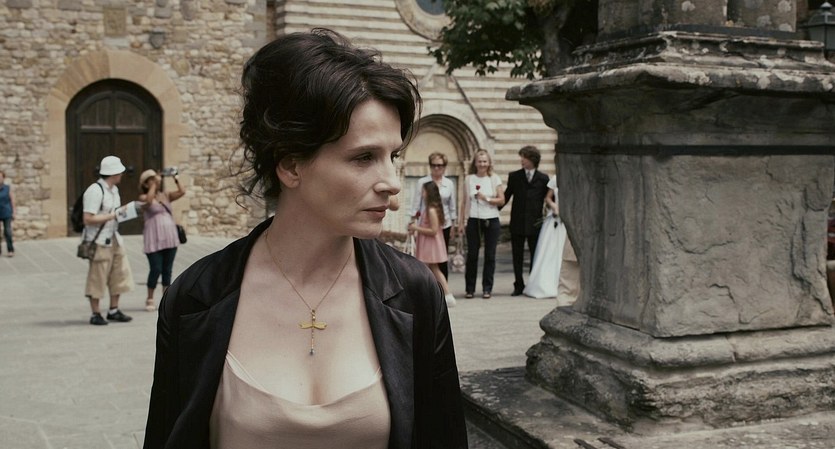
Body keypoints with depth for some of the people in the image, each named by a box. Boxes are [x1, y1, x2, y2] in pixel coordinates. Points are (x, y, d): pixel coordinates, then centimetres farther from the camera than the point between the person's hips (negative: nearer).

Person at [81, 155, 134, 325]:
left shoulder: (114, 189, 13)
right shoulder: (95, 191, -17)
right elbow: (88, 219, -22)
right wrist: (112, 216, -20)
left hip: (114, 238, 9)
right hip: (99, 240, -9)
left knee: (120, 273, 9)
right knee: (97, 278, -1)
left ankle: (114, 310, 20)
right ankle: (95, 314, 10)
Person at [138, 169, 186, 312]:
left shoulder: (165, 196, 14)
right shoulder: (144, 198, 1)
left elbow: (182, 192, 3)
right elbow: (149, 199, -22)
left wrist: (175, 178, 0)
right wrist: (155, 183, -15)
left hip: (170, 238, 5)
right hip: (154, 239, -5)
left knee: (167, 269, 7)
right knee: (156, 269, -6)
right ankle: (150, 299, 9)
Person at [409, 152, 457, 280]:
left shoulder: (449, 183, 6)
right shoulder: (422, 182, 0)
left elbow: (452, 206, 11)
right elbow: (416, 204, 1)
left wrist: (453, 225, 10)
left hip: (444, 225, 2)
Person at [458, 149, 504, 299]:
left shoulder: (495, 179, 5)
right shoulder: (469, 179, 6)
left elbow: (501, 200, 1)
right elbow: (465, 202, 8)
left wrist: (486, 199, -13)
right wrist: (461, 222, 5)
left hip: (491, 221, 0)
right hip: (474, 220, 0)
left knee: (490, 255, 3)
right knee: (472, 254, 0)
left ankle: (487, 288, 10)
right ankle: (470, 288, 8)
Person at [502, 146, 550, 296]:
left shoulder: (543, 178, 2)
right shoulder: (514, 176, 4)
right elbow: (506, 197, 6)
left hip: (535, 223, -1)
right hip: (517, 223, 1)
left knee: (535, 256, 5)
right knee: (517, 256, 6)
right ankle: (518, 286, 15)